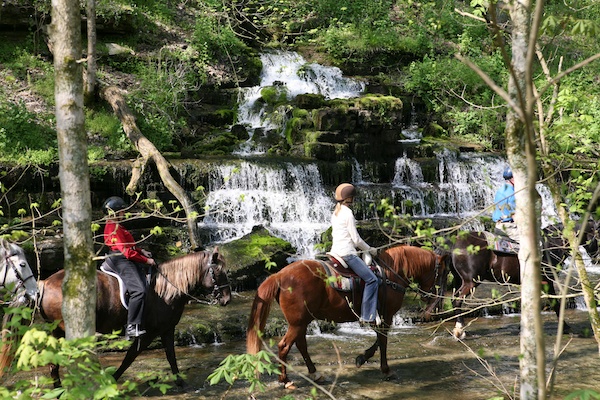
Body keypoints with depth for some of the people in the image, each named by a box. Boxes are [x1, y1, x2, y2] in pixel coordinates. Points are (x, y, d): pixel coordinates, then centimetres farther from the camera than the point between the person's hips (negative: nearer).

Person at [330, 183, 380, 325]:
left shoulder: (335, 213, 15)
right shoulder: (348, 213, -12)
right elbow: (356, 239, -12)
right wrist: (370, 249, 4)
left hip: (335, 251, 10)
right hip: (347, 253, -10)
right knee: (372, 279, -12)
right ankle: (368, 315, -18)